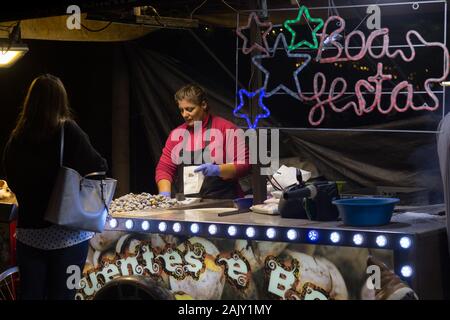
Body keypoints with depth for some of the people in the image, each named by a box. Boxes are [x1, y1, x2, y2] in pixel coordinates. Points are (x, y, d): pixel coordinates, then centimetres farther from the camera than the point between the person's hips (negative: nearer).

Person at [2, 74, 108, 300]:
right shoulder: (67, 132, -12)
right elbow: (99, 168, -9)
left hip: (28, 232, 4)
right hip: (67, 232, -4)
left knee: (29, 294, 11)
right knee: (61, 294, 3)